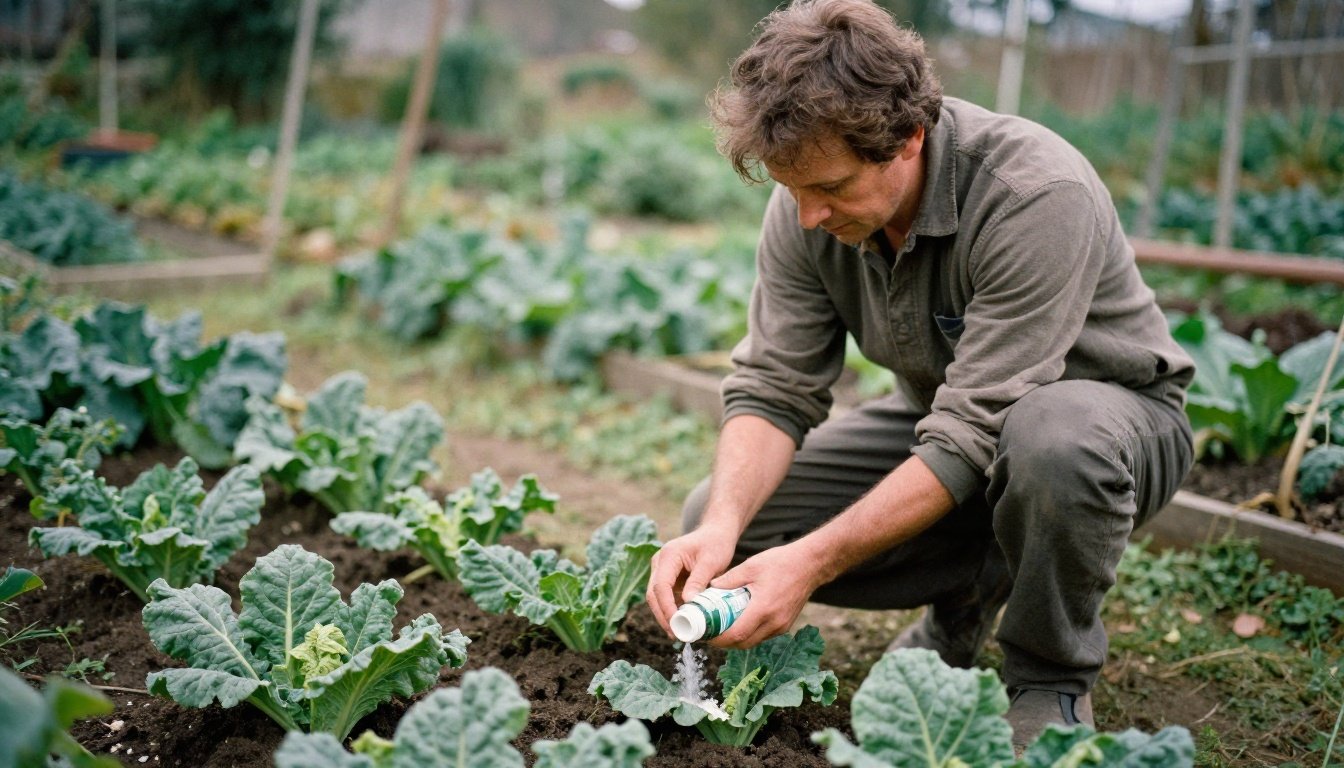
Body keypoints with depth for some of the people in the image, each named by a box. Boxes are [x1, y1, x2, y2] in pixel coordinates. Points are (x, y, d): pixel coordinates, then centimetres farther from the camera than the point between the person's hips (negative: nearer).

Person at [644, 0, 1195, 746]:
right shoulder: (806, 207, -15)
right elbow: (772, 388, -13)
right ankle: (967, 596, 11)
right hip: (941, 414, 5)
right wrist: (721, 526, -31)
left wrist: (811, 561, -36)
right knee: (714, 526, -11)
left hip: (1112, 410, -4)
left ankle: (1051, 681, -11)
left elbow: (972, 437, -33)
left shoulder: (1038, 195, -32)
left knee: (1054, 437, -43)